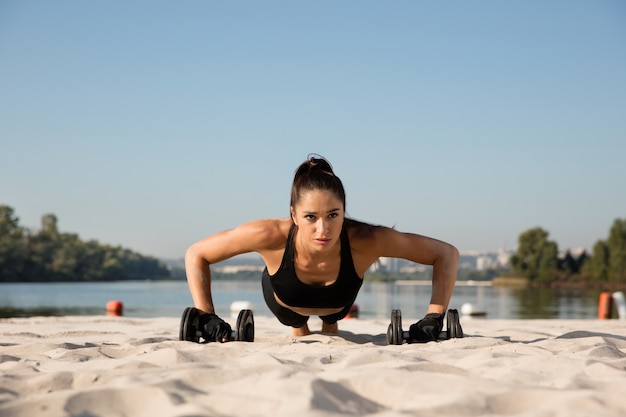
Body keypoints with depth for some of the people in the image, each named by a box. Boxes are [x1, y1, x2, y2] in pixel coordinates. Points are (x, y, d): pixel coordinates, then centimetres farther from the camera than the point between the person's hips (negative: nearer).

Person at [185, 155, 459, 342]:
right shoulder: (271, 236, -46)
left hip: (337, 303, 1)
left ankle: (330, 322, 68)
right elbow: (196, 255, -32)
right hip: (285, 301, -1)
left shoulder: (365, 241, -45)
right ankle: (299, 327, 67)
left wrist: (433, 319, -39)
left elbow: (446, 254, -34)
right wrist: (207, 318, -37)